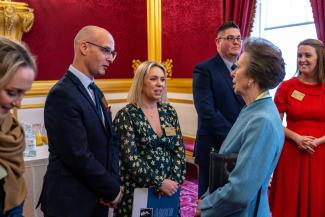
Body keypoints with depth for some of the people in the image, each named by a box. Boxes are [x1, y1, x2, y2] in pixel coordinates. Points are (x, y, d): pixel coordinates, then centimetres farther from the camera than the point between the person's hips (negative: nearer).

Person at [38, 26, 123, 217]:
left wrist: (112, 182, -6)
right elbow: (78, 156, -23)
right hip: (71, 201, -8)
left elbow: (111, 140, 7)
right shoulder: (62, 94, -20)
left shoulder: (95, 91, 8)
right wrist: (112, 189, -12)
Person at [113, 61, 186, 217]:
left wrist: (174, 180, -10)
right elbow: (131, 158, -15)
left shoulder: (169, 112, 4)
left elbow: (179, 150, 3)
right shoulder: (126, 115, -10)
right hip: (137, 190, -4)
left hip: (168, 191, 5)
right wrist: (160, 182, -16)